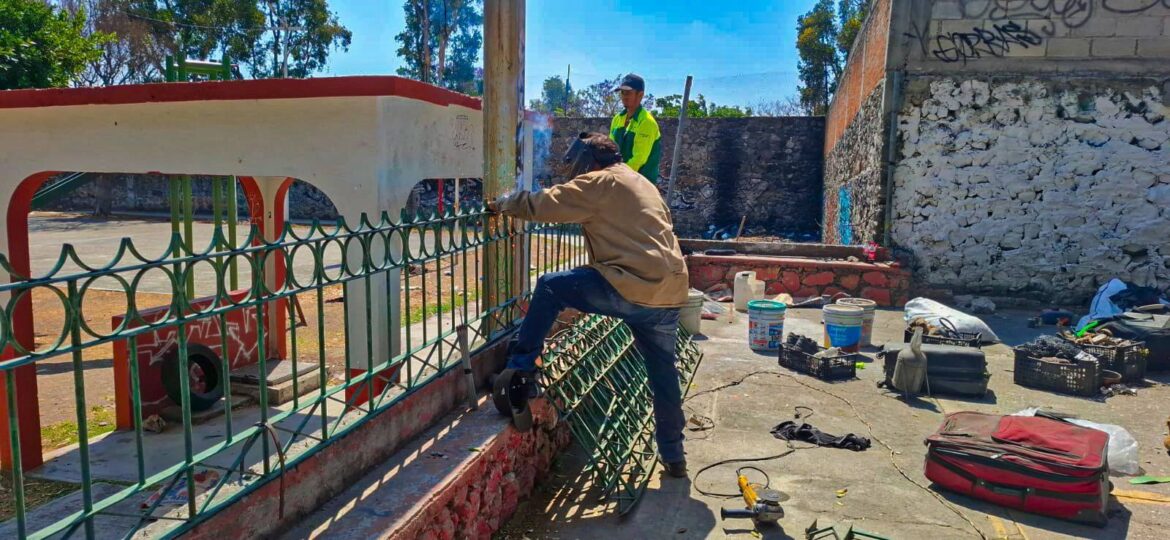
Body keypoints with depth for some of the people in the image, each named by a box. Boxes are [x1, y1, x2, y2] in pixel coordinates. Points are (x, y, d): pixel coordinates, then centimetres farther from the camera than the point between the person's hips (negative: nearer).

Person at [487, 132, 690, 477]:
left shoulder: (599, 182, 1)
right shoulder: (642, 185, 28)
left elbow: (544, 204, 0)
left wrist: (504, 204, 16)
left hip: (633, 289, -9)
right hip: (671, 293, 9)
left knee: (550, 287, 4)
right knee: (664, 375, 18)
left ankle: (521, 368, 7)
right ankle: (673, 457, 28)